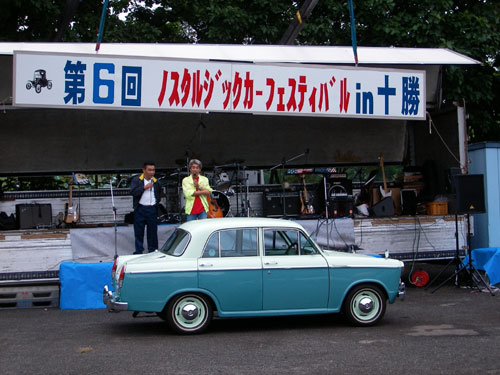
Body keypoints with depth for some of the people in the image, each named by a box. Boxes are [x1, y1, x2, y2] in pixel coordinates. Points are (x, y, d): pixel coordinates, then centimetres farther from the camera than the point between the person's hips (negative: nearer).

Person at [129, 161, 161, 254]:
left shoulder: (156, 182, 8)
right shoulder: (136, 180, -2)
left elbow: (159, 194, 22)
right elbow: (133, 191, -16)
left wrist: (156, 203, 9)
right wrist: (145, 187, -19)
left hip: (152, 209, 2)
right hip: (140, 209, -2)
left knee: (153, 231, 5)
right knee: (138, 232, 4)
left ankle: (153, 251, 15)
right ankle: (138, 252, 13)